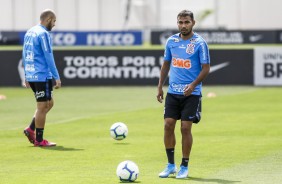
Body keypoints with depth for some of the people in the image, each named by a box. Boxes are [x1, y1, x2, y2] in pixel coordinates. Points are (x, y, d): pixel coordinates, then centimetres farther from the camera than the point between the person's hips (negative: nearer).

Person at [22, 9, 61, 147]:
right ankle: (39, 140, 3)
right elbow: (49, 57, -17)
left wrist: (27, 76, 22)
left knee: (49, 103, 17)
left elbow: (25, 56, 18)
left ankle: (31, 129, 11)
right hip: (42, 76, -9)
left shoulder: (29, 32, 13)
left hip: (31, 76, 9)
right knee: (43, 107, -1)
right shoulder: (43, 34, -13)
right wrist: (57, 78, -14)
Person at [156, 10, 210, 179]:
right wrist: (160, 86, 11)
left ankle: (184, 167, 7)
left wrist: (193, 85, -20)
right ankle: (170, 165, 11)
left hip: (191, 93, -4)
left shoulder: (200, 43, -6)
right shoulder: (171, 41, 8)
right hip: (173, 92, 4)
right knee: (168, 125, -2)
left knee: (185, 128, -5)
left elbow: (206, 68, -7)